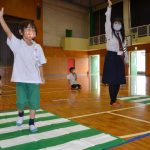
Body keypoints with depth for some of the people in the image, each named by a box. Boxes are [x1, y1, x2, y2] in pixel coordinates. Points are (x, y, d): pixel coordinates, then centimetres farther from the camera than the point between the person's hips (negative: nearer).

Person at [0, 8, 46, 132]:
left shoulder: (38, 47, 2)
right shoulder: (17, 44, -2)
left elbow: (40, 64, 6)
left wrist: (42, 77, 7)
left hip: (34, 79, 2)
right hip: (20, 79, -1)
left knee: (34, 102, 5)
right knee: (21, 101, 1)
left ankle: (31, 122, 23)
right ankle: (20, 114, 35)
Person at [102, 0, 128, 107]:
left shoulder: (122, 36, 16)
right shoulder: (110, 33, 1)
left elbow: (124, 49, 16)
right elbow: (107, 21, -10)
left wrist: (126, 60, 14)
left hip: (119, 59, 6)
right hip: (111, 58, -6)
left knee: (119, 80, 6)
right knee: (112, 80, -7)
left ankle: (114, 100, 17)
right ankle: (112, 101, 2)